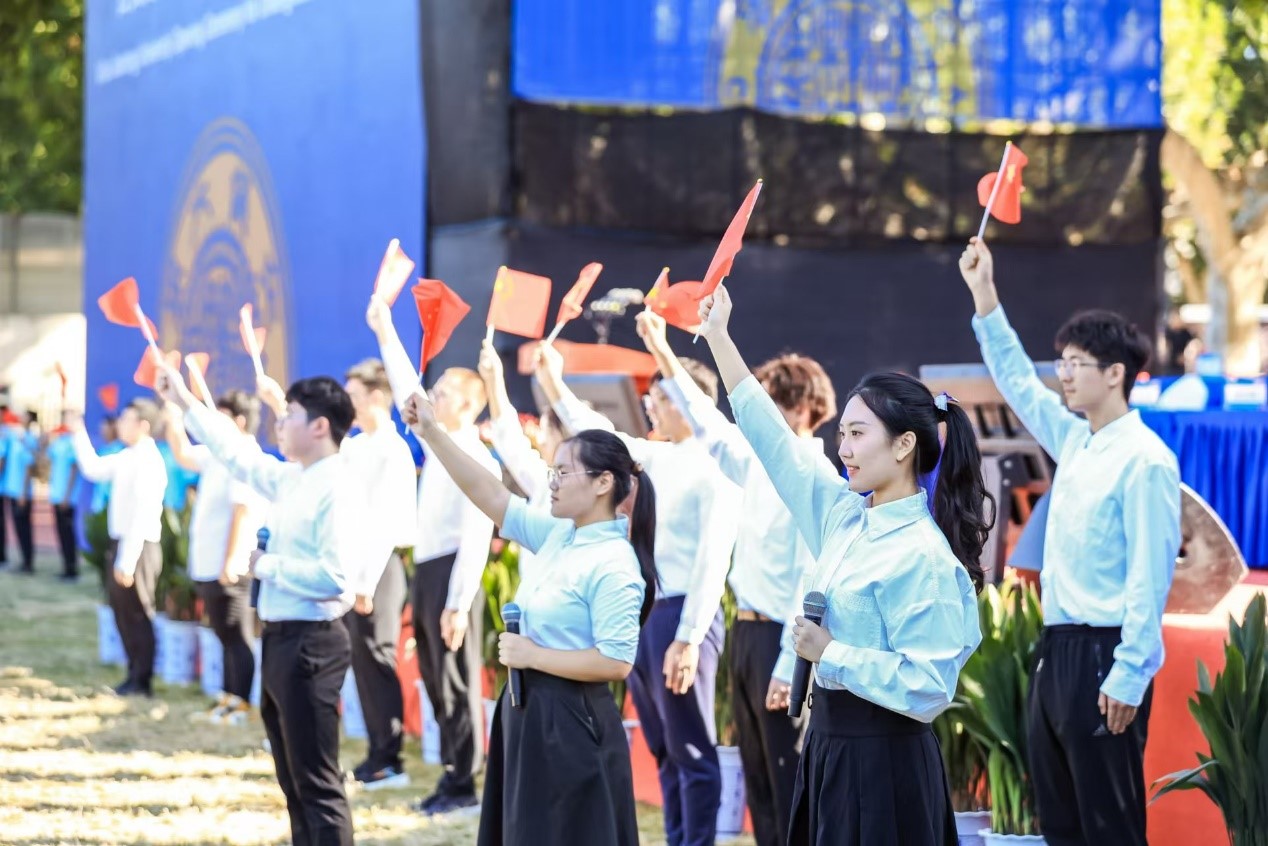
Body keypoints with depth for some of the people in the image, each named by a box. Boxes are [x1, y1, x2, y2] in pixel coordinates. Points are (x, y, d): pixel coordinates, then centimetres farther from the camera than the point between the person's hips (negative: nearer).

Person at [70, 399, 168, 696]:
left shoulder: (148, 461, -18)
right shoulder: (127, 457, 9)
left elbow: (143, 514, -22)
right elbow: (93, 469, 27)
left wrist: (127, 561, -23)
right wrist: (79, 436, 20)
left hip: (139, 546, -9)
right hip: (120, 542, 9)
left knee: (137, 613, 1)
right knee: (121, 610, 15)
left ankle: (141, 681, 11)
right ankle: (135, 674, 25)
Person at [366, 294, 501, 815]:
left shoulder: (478, 462, -14)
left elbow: (476, 539, -18)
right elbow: (407, 389, 20)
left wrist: (458, 604, -22)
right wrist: (385, 333, 18)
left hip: (452, 573, -9)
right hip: (425, 570, 9)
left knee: (458, 680, -2)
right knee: (434, 679, 12)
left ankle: (462, 783, 5)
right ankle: (451, 771, 19)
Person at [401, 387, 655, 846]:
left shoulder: (614, 566, -18)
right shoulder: (557, 536, 7)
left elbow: (615, 662, -23)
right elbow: (492, 496, 10)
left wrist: (532, 656, -16)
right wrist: (432, 433, 3)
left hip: (569, 724, -9)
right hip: (529, 714, 9)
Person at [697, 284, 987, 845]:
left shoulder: (923, 554, -18)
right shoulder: (847, 516, 5)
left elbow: (927, 688, -23)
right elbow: (774, 442, 14)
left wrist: (830, 652, -18)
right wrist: (718, 337, 16)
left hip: (881, 758, -8)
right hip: (831, 741, 8)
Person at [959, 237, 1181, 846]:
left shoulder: (1144, 460, -14)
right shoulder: (1074, 440, 10)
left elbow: (1149, 576, -18)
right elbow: (1017, 381, 25)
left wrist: (1128, 676, -20)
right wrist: (984, 295, 22)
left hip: (1103, 657, -9)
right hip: (1056, 648, 9)